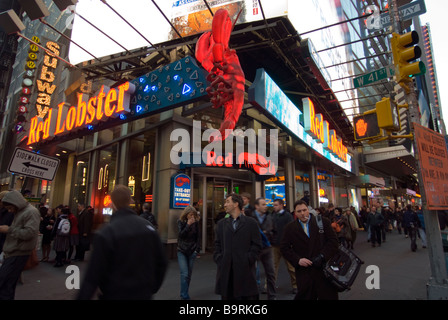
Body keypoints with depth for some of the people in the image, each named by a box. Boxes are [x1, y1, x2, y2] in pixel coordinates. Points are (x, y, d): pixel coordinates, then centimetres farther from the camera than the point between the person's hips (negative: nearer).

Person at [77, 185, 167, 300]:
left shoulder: (105, 233, -19)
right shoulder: (148, 226, -6)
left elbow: (94, 273, -17)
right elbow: (162, 263, 0)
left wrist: (82, 296, -4)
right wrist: (152, 288, 13)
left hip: (115, 295, -3)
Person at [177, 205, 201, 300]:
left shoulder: (196, 223, -1)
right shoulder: (180, 222, -3)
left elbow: (198, 237, 2)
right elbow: (181, 234, -13)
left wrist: (197, 249, -4)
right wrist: (188, 225, -23)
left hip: (192, 251, 1)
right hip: (182, 251, -1)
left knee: (189, 274, 7)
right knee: (184, 274, -9)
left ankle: (184, 294, 23)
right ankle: (185, 296, -1)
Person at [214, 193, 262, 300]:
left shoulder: (251, 223, 3)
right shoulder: (221, 224, 13)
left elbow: (256, 246, -1)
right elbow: (217, 245, 11)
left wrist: (247, 261, -8)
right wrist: (219, 260, -1)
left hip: (245, 270, -3)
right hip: (226, 270, 3)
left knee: (248, 296, 3)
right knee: (227, 296, 10)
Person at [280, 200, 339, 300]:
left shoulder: (323, 221, 2)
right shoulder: (290, 228, 4)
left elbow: (333, 241, 0)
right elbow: (284, 248, 3)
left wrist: (322, 256, -12)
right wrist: (298, 260, -10)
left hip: (323, 268, 0)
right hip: (303, 271, 1)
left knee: (328, 296, 7)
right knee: (304, 296, 7)